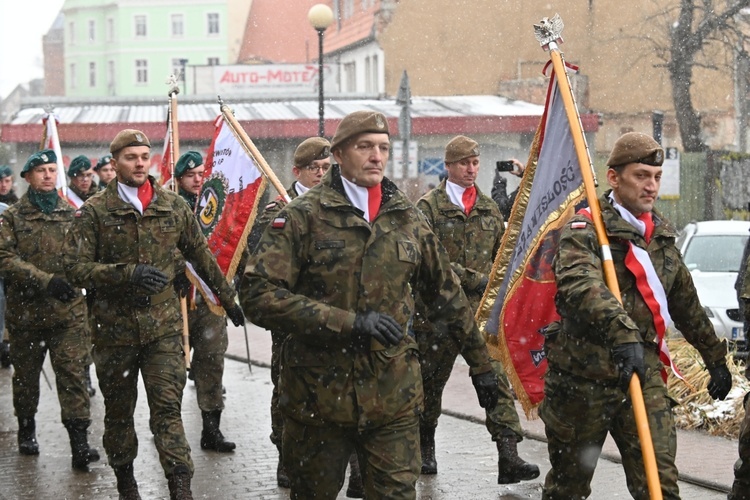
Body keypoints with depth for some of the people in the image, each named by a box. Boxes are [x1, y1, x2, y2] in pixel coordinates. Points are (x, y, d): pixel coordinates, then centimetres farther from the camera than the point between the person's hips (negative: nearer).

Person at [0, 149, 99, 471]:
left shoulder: (72, 214, 9)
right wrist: (45, 280, -19)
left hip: (69, 311, 0)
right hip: (26, 309, 0)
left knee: (72, 372, -8)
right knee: (26, 374, 13)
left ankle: (79, 441, -10)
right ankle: (26, 430, 32)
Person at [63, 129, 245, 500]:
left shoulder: (174, 207, 6)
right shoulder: (94, 212, -3)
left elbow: (202, 258, 18)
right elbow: (75, 267, -11)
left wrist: (228, 299, 25)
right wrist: (127, 273, -23)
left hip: (163, 325, 1)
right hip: (114, 327, -1)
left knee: (168, 407, -8)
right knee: (118, 410, 11)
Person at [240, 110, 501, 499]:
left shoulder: (408, 219, 8)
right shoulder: (303, 216, -6)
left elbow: (447, 295, 18)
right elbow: (258, 294, -16)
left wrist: (480, 363, 19)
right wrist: (349, 322, -21)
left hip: (393, 395, 3)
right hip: (319, 391, -2)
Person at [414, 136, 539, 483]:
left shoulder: (489, 208, 14)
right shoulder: (429, 206, -2)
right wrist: (473, 279, -15)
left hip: (482, 310, 3)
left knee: (496, 377, -10)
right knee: (431, 380, 10)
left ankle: (508, 457, -16)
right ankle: (425, 448, 30)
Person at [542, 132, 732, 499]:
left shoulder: (662, 234, 13)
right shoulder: (585, 229, -10)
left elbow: (686, 303, 27)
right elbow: (579, 284, -32)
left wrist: (715, 357, 31)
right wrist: (622, 332, -46)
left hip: (644, 377, 5)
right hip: (583, 377, -4)